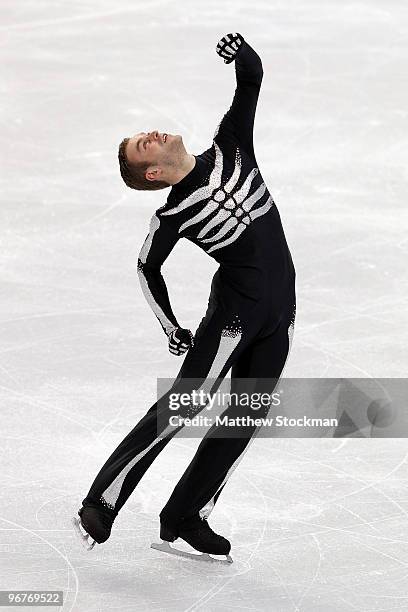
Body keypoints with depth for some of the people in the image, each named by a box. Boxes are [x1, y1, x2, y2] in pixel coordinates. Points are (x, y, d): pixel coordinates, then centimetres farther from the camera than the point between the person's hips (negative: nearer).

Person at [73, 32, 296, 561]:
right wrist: (170, 327, 6)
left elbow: (251, 82, 1)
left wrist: (243, 56, -19)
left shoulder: (229, 151, 1)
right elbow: (148, 268, 3)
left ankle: (186, 517, 16)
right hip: (234, 309, -6)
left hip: (280, 310, 6)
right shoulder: (174, 215, -11)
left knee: (246, 417, 7)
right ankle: (102, 502, -4)